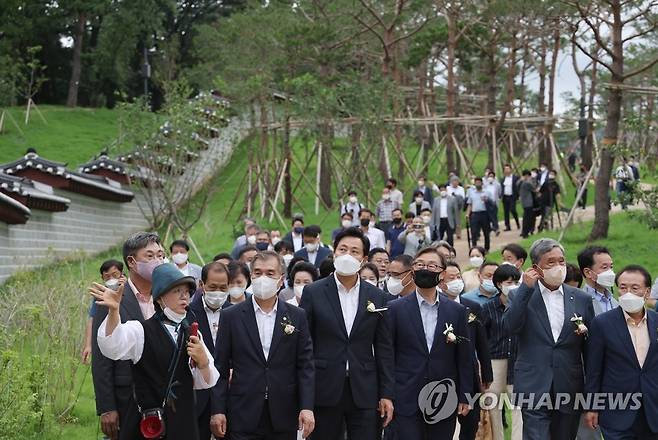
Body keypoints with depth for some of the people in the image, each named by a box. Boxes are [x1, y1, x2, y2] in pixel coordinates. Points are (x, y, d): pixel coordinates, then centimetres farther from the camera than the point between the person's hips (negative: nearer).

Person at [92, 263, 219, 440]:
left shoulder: (192, 334, 9)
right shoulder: (141, 330, -6)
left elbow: (206, 382, 9)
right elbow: (113, 346, -27)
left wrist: (202, 360, -12)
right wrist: (114, 310, -44)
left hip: (184, 425, 4)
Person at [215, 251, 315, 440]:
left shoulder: (297, 316, 6)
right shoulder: (231, 316, 3)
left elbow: (305, 366, 3)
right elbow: (221, 368, 2)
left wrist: (307, 407, -6)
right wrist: (219, 410, -4)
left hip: (284, 417, 1)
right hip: (244, 416, -1)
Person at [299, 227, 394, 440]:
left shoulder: (377, 297, 7)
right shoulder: (313, 293, 1)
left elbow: (383, 349, 8)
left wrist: (386, 394, 3)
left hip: (364, 392, 1)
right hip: (325, 390, -1)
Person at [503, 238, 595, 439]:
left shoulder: (581, 299, 9)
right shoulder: (521, 296, 3)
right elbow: (510, 326, -14)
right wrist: (526, 287, -14)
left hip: (569, 391, 3)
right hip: (534, 390, -3)